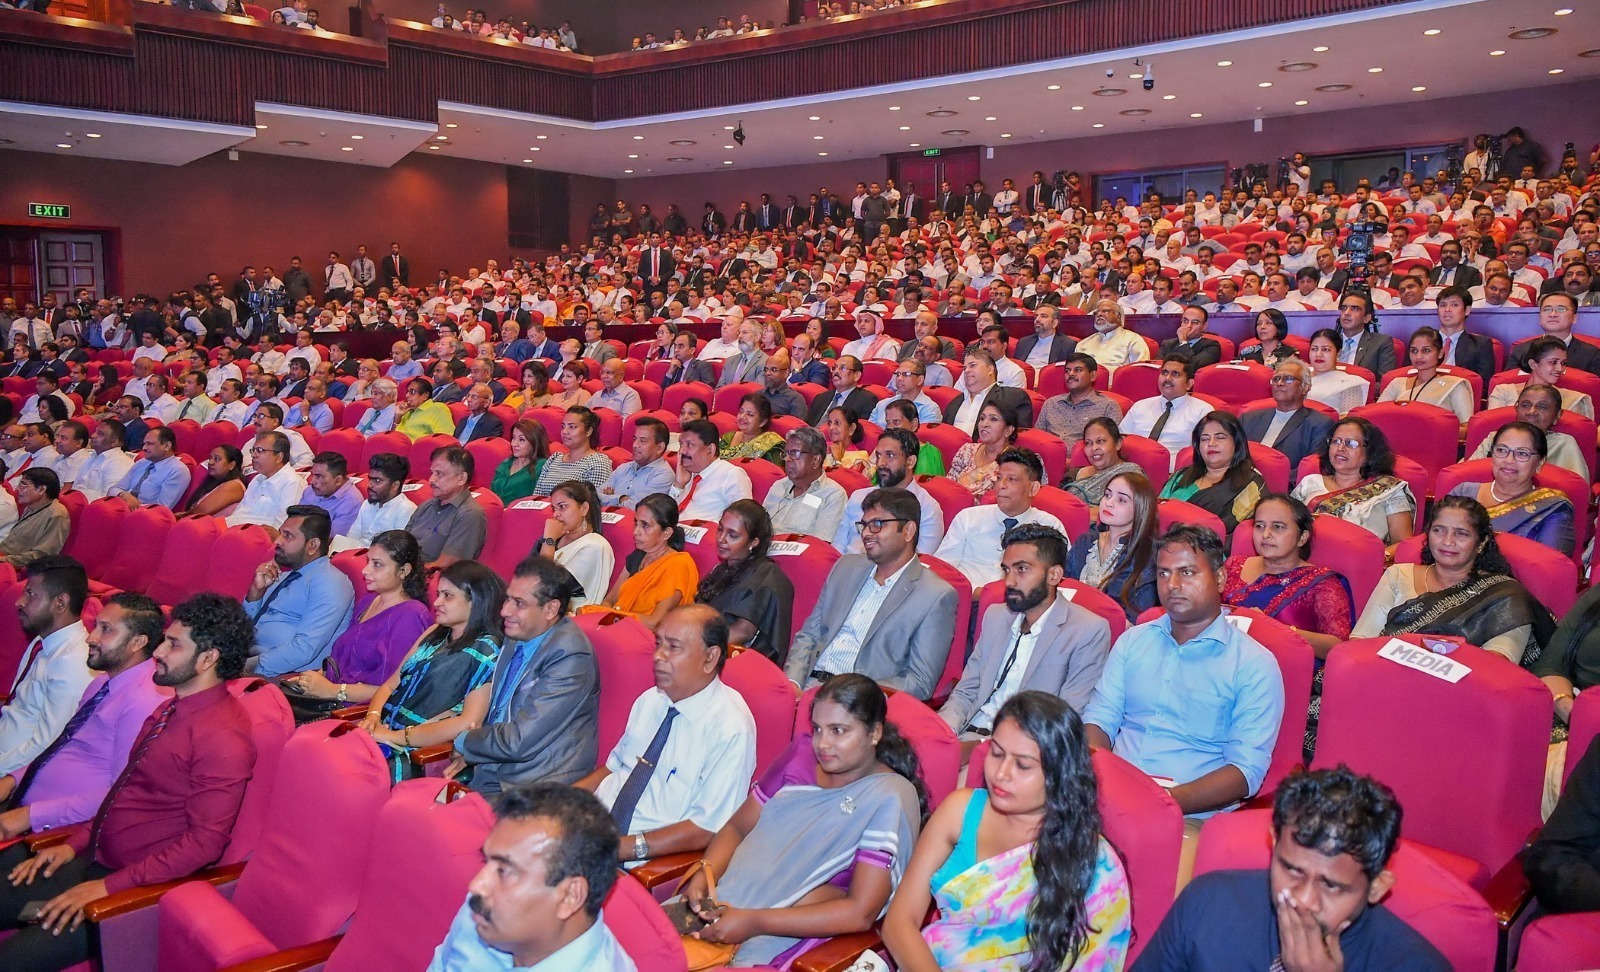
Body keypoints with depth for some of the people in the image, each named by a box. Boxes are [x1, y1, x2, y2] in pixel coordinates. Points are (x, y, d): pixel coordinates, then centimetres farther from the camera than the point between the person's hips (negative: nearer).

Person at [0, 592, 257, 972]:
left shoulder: (223, 738, -20)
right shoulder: (170, 709, 11)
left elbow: (204, 842, -22)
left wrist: (108, 886, -19)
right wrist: (74, 844, 6)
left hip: (138, 887, -9)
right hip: (92, 860, 9)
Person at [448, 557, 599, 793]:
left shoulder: (569, 656, -19)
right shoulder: (516, 638, 7)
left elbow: (519, 742, -21)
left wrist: (464, 742, -3)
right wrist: (477, 744, -1)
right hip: (490, 773, 8)